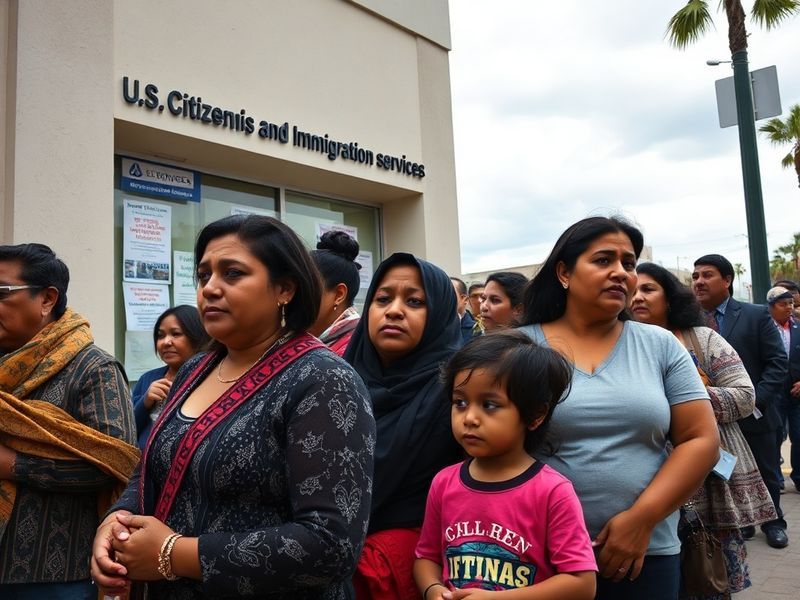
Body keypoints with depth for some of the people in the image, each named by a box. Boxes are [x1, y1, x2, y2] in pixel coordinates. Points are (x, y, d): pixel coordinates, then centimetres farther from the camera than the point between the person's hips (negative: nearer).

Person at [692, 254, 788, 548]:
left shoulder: (757, 315, -5)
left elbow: (777, 361, -8)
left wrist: (757, 398, -18)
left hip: (754, 412, -1)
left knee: (766, 472, 15)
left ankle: (773, 523, 34)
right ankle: (739, 522, 30)